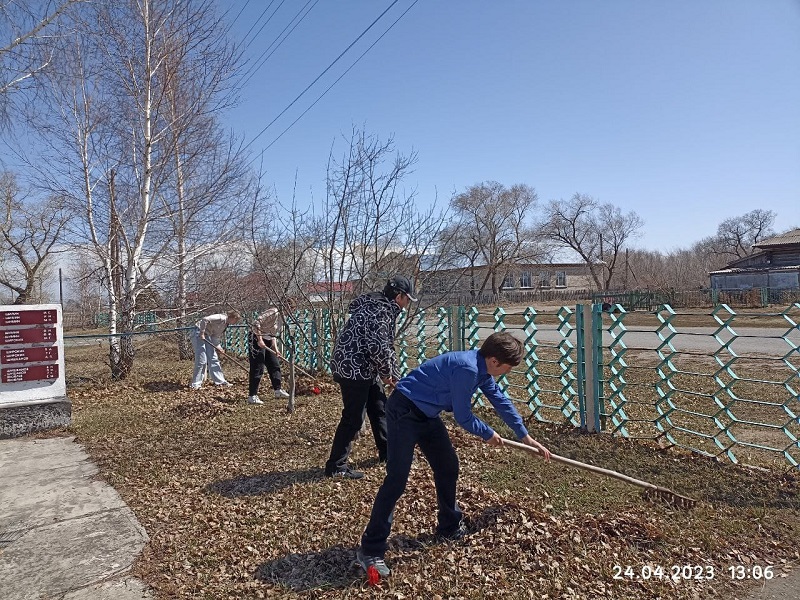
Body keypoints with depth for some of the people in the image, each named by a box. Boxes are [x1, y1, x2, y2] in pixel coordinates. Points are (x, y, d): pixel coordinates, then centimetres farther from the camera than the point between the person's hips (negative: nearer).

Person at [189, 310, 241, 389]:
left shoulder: (226, 324, 9)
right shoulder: (221, 318, -20)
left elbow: (217, 336, 12)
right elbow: (205, 320, -30)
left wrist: (218, 347, -3)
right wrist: (202, 333, -25)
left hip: (207, 336, 10)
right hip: (198, 333, -10)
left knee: (213, 359, 10)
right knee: (201, 360, -9)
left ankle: (220, 381, 18)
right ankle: (195, 384, 1)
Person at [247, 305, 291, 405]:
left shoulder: (280, 317, 11)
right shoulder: (274, 312, -19)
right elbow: (256, 322, -26)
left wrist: (275, 348, 4)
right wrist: (259, 339, -26)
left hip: (267, 341, 10)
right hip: (257, 338, -10)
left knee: (275, 366, 15)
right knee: (257, 369, -8)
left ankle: (277, 390, 27)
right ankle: (252, 396, -2)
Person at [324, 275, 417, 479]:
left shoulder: (383, 308, 15)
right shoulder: (379, 311, -18)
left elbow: (387, 346, 19)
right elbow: (378, 347, -27)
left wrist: (392, 374, 14)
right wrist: (386, 373, -10)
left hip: (365, 368, 11)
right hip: (354, 368, -11)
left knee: (380, 409, 19)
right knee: (353, 418, -5)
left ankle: (387, 452, 34)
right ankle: (336, 466, 4)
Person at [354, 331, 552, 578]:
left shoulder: (482, 368, 2)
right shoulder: (467, 368, -27)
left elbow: (501, 400, 15)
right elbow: (463, 417, -19)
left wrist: (526, 437, 23)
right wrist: (488, 434, 0)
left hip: (427, 414, 10)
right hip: (404, 411, -10)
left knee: (448, 466, 14)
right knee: (397, 479, -11)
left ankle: (450, 528, 33)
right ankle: (370, 550, -2)